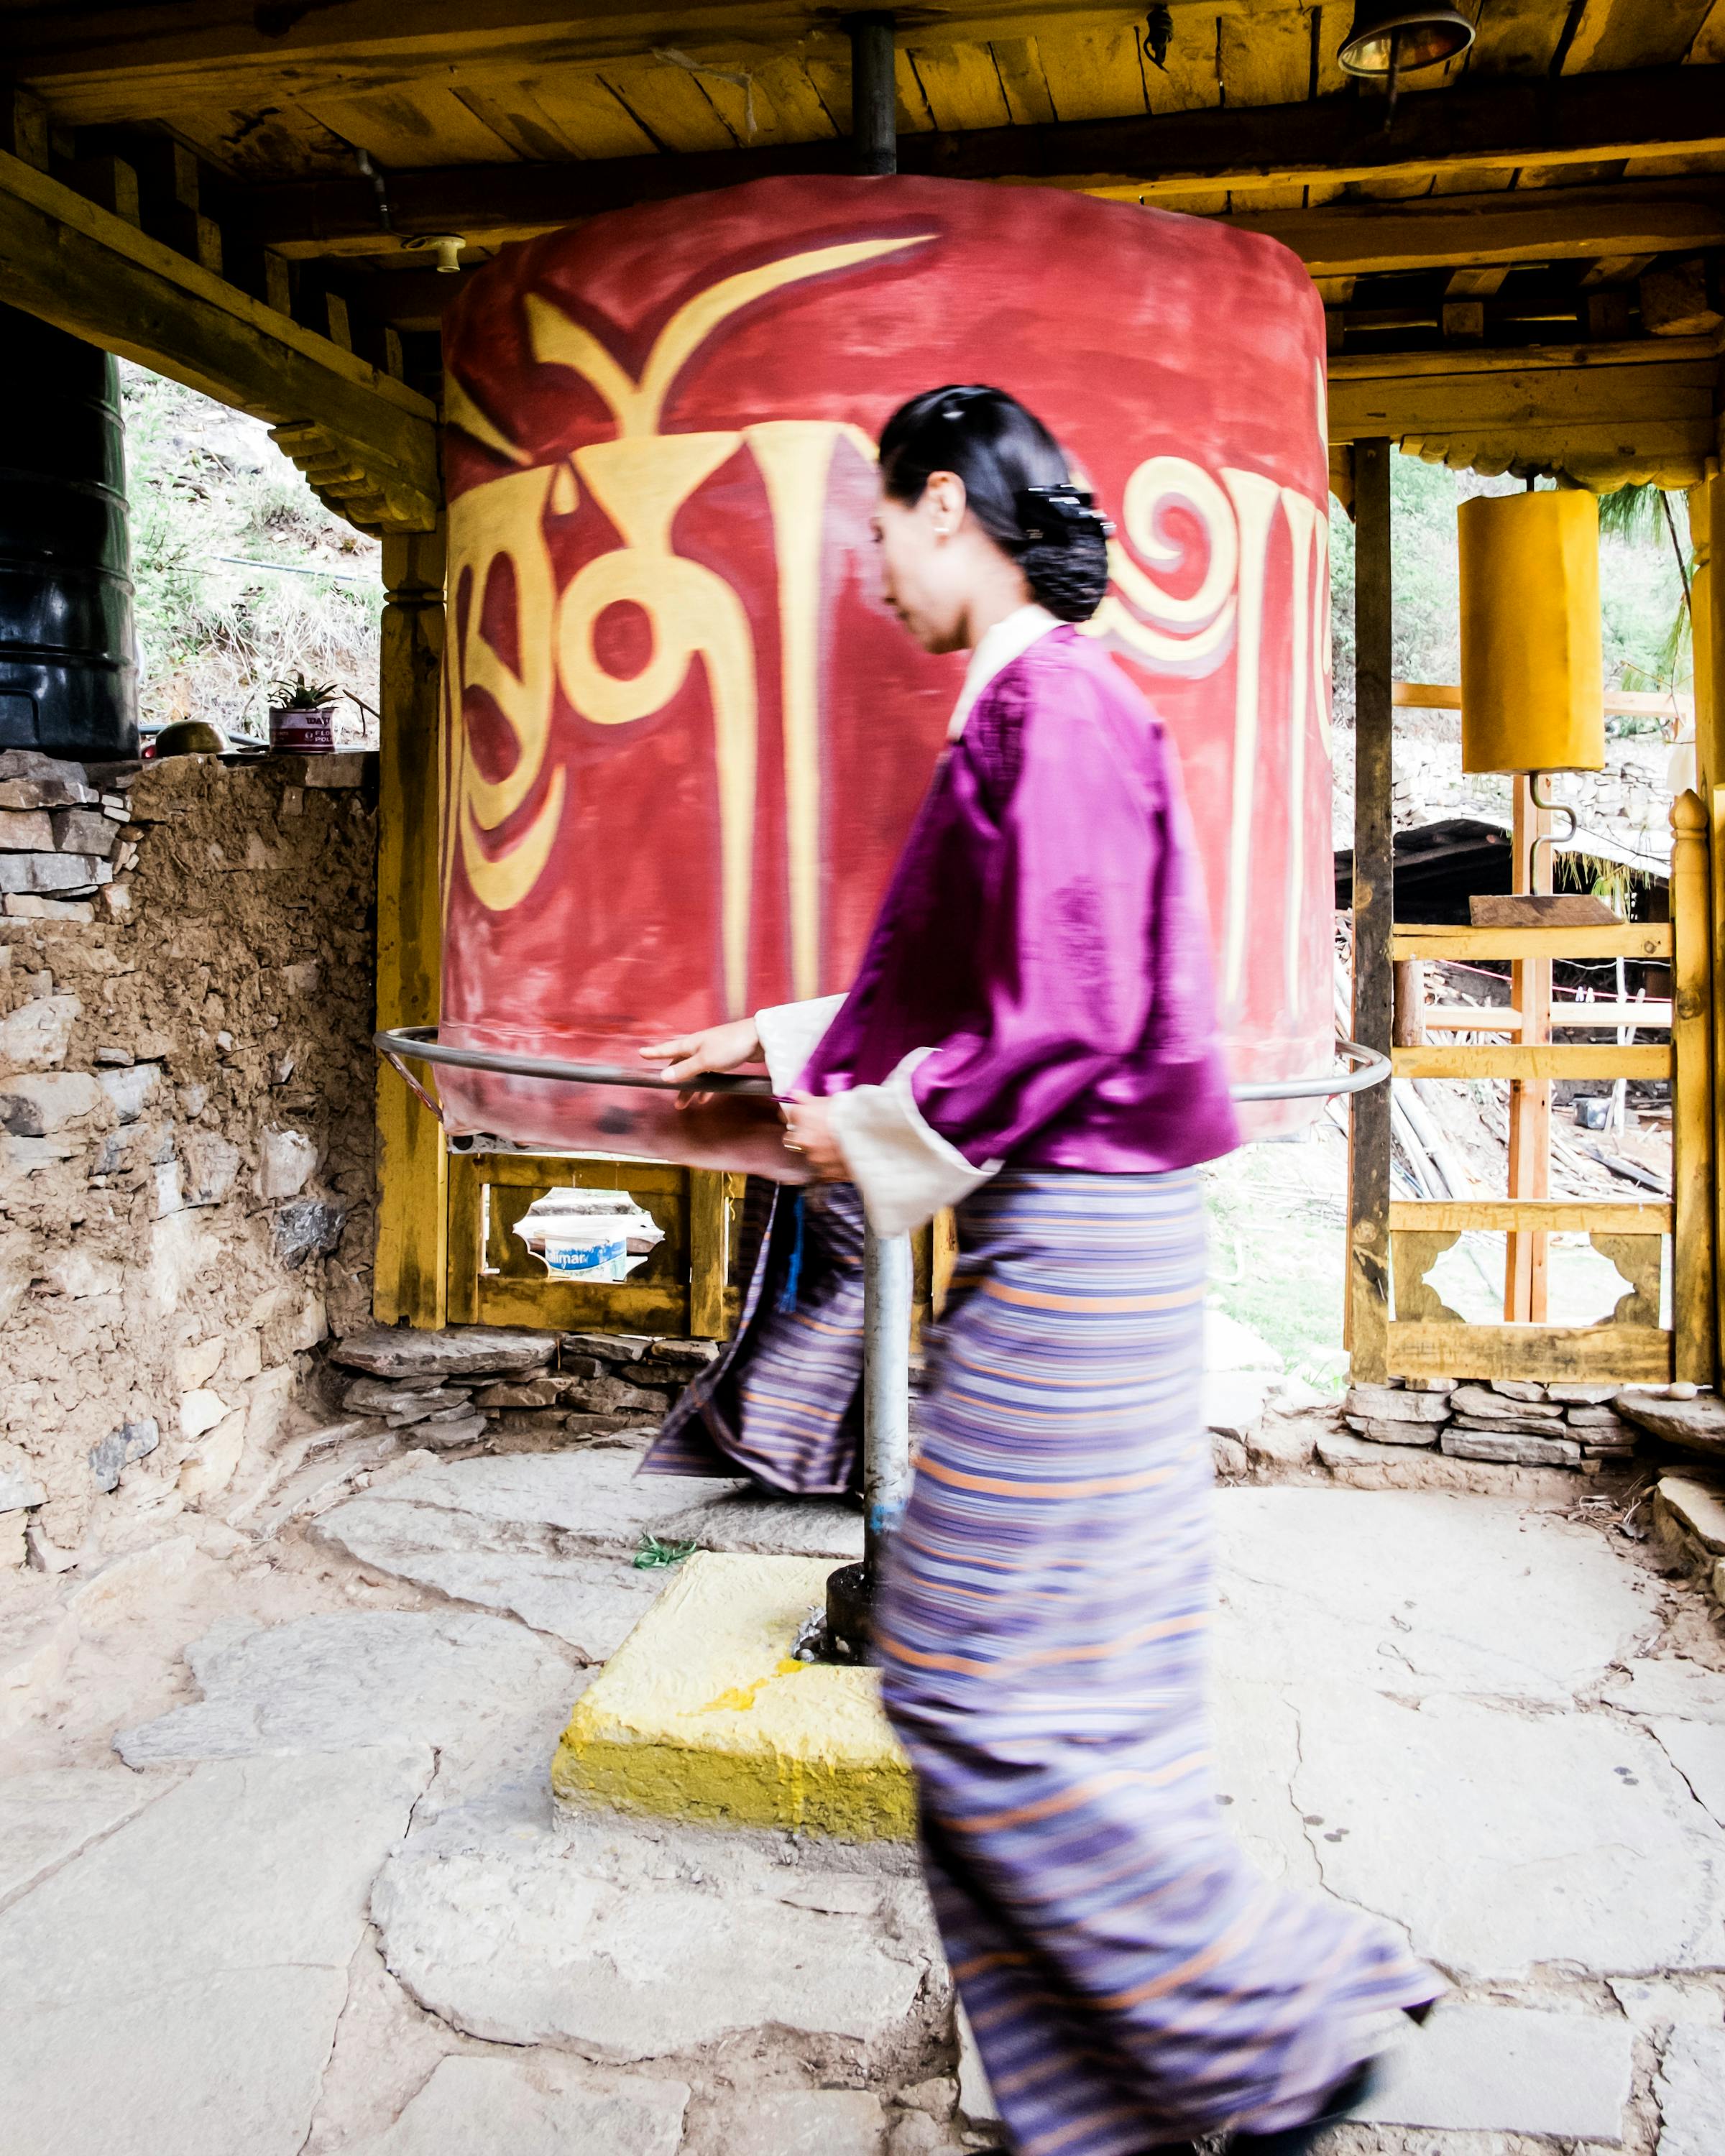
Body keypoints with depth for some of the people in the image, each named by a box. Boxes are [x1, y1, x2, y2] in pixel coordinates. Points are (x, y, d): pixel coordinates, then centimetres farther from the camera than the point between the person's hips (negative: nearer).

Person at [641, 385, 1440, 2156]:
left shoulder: (1052, 707, -15)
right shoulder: (1028, 706, 16)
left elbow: (1066, 1024, -21)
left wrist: (874, 1130, -9)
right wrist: (783, 1041, 26)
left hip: (1072, 1237, -10)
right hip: (1061, 1231, 10)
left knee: (988, 1687, 1)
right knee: (1045, 1688, 16)